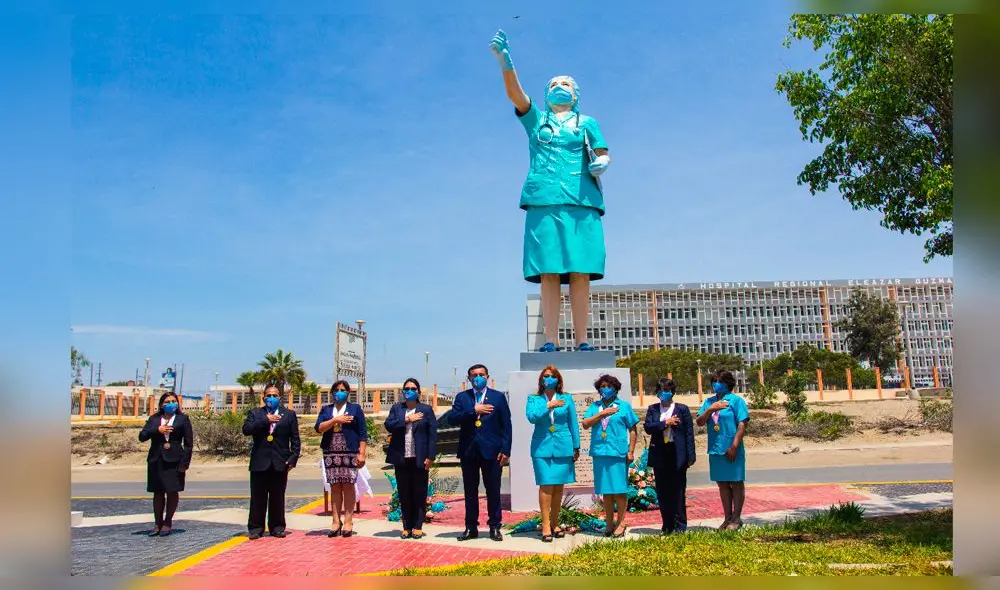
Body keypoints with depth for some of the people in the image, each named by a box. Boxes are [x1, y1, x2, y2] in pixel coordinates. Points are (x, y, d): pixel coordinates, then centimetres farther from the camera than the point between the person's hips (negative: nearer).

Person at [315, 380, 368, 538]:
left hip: (350, 453, -2)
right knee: (335, 487, 3)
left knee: (348, 486, -3)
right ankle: (336, 522, 7)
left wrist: (362, 453, -7)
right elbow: (319, 428, 0)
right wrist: (335, 420, -12)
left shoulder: (355, 409, 8)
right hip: (331, 454, 2)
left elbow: (362, 433, 2)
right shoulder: (326, 410, 15)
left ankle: (348, 522, 1)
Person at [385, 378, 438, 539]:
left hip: (420, 458, -2)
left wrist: (430, 456, -8)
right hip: (401, 459, 2)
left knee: (420, 494, 1)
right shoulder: (396, 408, 12)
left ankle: (418, 527, 8)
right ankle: (407, 527, 11)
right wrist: (407, 420, -12)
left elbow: (432, 434, 0)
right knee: (404, 494, 5)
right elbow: (388, 425, -3)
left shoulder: (426, 410, 4)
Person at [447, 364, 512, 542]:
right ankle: (471, 527, 17)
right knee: (470, 491, 8)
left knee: (493, 491, 3)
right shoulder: (462, 397, 10)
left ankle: (495, 527, 13)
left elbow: (506, 425, 2)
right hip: (468, 452, 2)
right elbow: (452, 418, -4)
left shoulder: (498, 397, 5)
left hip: (491, 451, -2)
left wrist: (505, 450, -6)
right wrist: (473, 411, -15)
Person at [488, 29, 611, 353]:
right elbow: (514, 92, 5)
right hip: (543, 201, 0)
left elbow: (604, 155, 12)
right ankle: (550, 342, -10)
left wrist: (599, 165, -13)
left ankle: (582, 341, -9)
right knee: (548, 273, -8)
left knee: (580, 273, -8)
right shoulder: (535, 118, 22)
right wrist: (505, 61, -13)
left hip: (581, 201, 0)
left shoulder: (587, 123, 24)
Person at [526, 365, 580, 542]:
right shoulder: (534, 399, 7)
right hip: (542, 447, -2)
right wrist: (549, 406, -19)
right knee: (546, 485, -8)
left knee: (559, 486, 6)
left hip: (563, 447, 2)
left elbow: (573, 424, 10)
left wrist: (576, 447, 8)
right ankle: (545, 525, -4)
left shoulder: (567, 398, 9)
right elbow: (531, 417, -11)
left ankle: (554, 523, 18)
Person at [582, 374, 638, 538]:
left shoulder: (624, 406, 6)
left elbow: (632, 430, 4)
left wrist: (631, 451, -3)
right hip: (600, 453, 3)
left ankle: (620, 524, 8)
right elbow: (585, 424, 1)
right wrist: (602, 413, -8)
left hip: (618, 453, -3)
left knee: (619, 490, -1)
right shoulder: (595, 407, 13)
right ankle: (609, 523, 18)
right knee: (606, 491, 9)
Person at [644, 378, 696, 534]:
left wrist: (690, 456, -5)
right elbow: (647, 427, -4)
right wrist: (665, 423, -14)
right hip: (659, 455, 3)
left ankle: (680, 524, 11)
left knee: (678, 491, 2)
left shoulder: (682, 409, 2)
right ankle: (667, 525, 15)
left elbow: (689, 433, -1)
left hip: (677, 454, -3)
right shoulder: (652, 409, 10)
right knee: (662, 492, 6)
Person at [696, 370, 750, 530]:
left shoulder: (736, 400, -4)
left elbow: (742, 425, -10)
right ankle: (728, 518, 20)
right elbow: (700, 422, 5)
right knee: (722, 484, 11)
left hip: (731, 451, -6)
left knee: (736, 484, 3)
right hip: (715, 450, 6)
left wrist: (734, 447, -16)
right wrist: (710, 409, -11)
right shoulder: (709, 401, 13)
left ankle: (736, 518, 11)